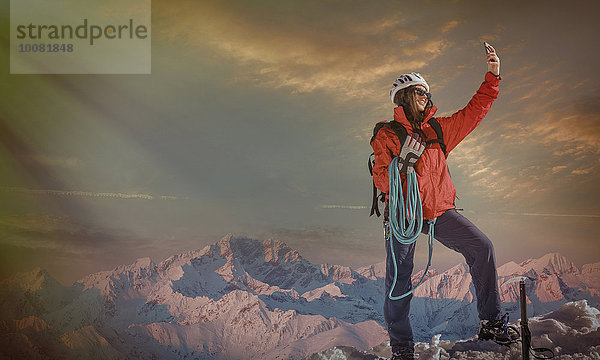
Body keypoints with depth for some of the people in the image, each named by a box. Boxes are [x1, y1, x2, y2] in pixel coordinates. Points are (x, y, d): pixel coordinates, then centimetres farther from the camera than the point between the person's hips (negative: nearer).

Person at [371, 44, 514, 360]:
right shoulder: (386, 136, 0)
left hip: (439, 209, 4)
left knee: (482, 247, -11)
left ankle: (490, 324, 0)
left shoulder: (437, 130, 13)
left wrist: (492, 76, 6)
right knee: (398, 279, -7)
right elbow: (381, 178, -9)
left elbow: (473, 112, 13)